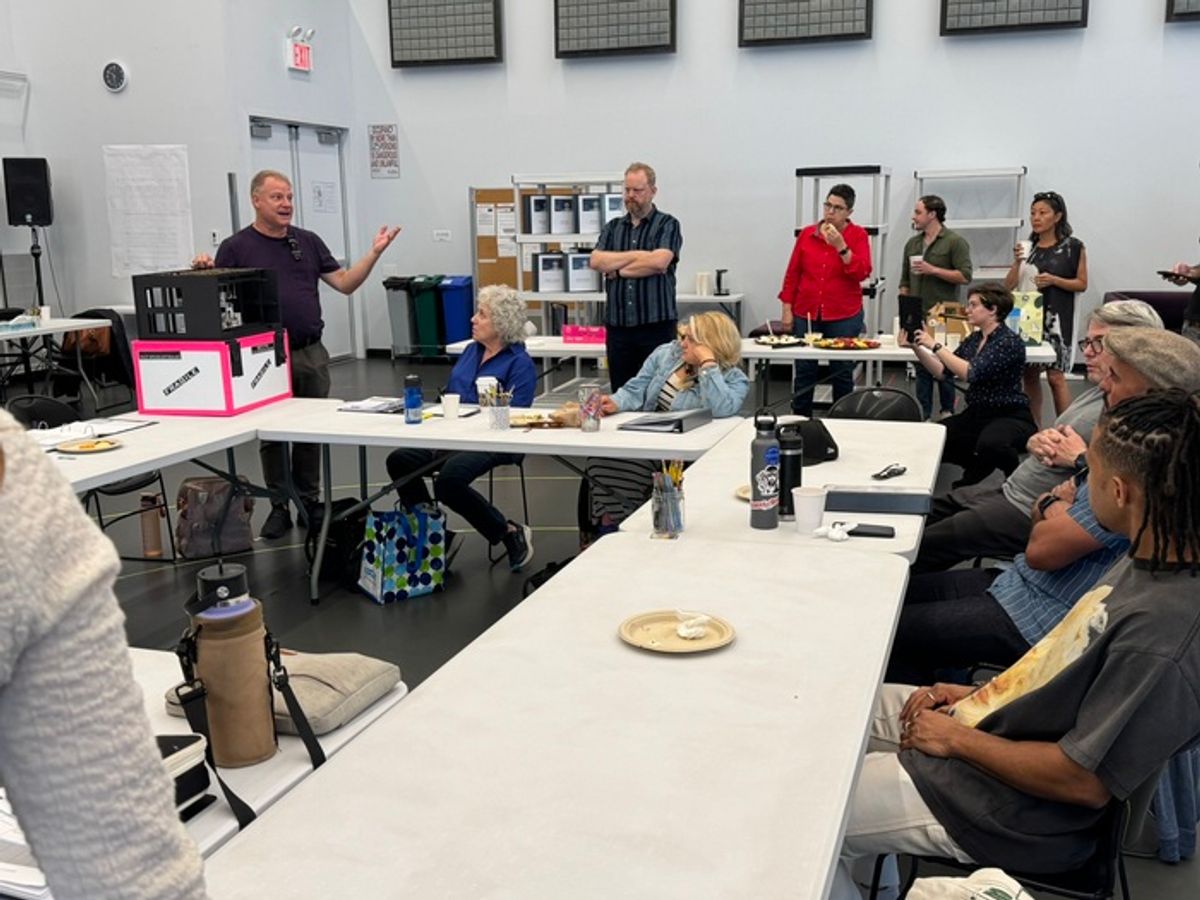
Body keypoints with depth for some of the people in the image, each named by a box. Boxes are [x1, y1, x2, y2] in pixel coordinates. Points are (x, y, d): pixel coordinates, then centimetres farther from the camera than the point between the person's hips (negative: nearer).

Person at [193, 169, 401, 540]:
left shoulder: (308, 241, 8)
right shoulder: (236, 247, -3)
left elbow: (345, 283, 6)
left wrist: (375, 252, -4)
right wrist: (204, 271, -26)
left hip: (311, 353, 3)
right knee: (271, 434, 6)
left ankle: (309, 501, 23)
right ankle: (279, 507, 17)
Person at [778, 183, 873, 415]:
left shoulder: (858, 235, 0)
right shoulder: (807, 234, 6)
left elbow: (862, 273, -11)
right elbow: (792, 273, 8)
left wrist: (841, 246, -19)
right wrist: (787, 309, 4)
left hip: (843, 317, -2)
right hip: (806, 315, 2)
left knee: (842, 373, 5)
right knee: (804, 372, 3)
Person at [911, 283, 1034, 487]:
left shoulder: (1010, 342, -16)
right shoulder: (973, 340, 9)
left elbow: (971, 373, -27)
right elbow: (942, 372, 6)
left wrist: (935, 346, -23)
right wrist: (917, 347, -4)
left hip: (1009, 416, -8)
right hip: (976, 413, 8)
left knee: (989, 443, -39)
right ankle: (978, 467, 16)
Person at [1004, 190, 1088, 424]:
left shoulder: (1073, 247, -1)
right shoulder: (1027, 246, 10)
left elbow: (1082, 283, 0)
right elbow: (1008, 287, 8)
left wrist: (1053, 280, -14)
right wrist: (1017, 263, -9)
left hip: (1056, 317, -4)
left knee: (1056, 376, -9)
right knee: (1029, 374, 5)